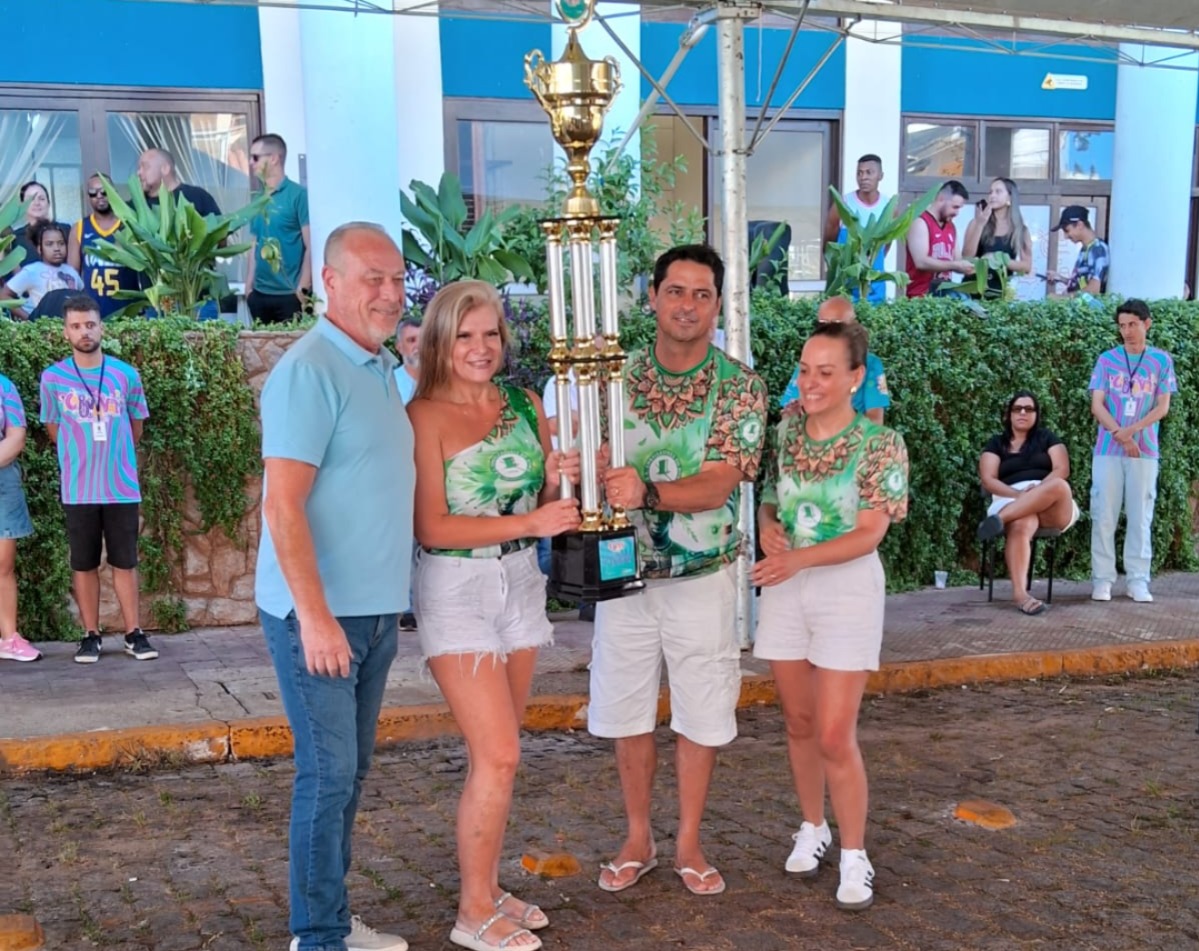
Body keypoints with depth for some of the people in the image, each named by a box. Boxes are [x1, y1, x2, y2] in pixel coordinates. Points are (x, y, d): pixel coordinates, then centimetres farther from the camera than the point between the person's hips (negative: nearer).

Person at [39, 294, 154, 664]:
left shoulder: (127, 375, -1)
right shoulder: (53, 378, -2)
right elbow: (54, 430, 11)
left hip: (122, 487, 0)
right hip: (78, 490, 0)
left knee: (125, 562, 5)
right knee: (84, 564, 6)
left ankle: (134, 633, 12)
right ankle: (90, 635, 15)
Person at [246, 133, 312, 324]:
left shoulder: (299, 195, -5)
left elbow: (311, 246, -10)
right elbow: (255, 245, 17)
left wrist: (302, 289, -15)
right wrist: (249, 286, 9)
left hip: (289, 295, -6)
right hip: (260, 295, 6)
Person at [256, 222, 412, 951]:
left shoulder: (381, 368, 12)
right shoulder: (310, 371, -15)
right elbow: (283, 505, -20)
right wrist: (315, 616, -22)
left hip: (374, 610, 8)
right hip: (321, 614, -8)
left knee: (351, 770, 14)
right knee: (328, 773, -2)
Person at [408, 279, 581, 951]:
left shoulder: (526, 405, 7)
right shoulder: (426, 415, -11)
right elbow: (431, 526, -17)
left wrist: (556, 484, -10)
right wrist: (529, 523, -23)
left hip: (522, 585, 6)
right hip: (457, 592, -6)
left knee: (498, 756, 12)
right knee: (498, 757, -6)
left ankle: (490, 888, 26)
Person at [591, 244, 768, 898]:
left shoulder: (740, 386, -8)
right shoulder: (617, 377, 0)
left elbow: (718, 485, -17)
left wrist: (646, 491, -34)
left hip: (703, 577, -1)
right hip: (624, 571, 2)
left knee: (701, 715, 8)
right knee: (627, 712, 11)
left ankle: (688, 843, 26)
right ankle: (637, 838, 29)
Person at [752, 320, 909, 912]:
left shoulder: (879, 443, -10)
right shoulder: (785, 429, 3)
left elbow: (869, 534, -15)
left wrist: (800, 558, -27)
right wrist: (767, 527, -10)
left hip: (847, 587, -4)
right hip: (785, 587, 4)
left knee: (836, 735, -5)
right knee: (799, 722, 13)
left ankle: (854, 857, 11)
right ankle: (812, 829, 33)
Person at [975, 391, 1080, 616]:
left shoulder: (1047, 438, 20)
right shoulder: (996, 443, 18)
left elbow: (1062, 470, 4)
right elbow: (988, 480, 3)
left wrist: (1038, 491, -16)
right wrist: (1019, 494, -15)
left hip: (1054, 509, 1)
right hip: (1012, 501, -1)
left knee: (1060, 486, -37)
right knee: (1022, 525, -40)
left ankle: (1000, 519, -44)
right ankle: (1019, 592, -56)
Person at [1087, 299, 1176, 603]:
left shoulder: (1161, 360, 5)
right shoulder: (1107, 359, 4)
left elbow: (1162, 407, 0)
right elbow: (1097, 405, -1)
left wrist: (1131, 431, -13)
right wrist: (1121, 437, -13)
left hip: (1145, 451, 0)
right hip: (1108, 450, 0)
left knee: (1140, 517, 2)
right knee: (1104, 516, 0)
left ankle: (1138, 580, 7)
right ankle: (1102, 579, 4)